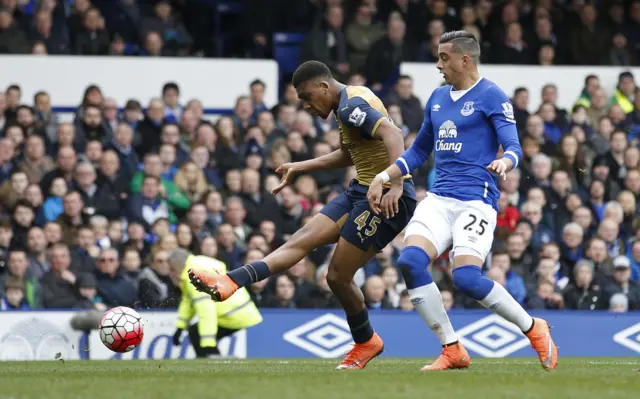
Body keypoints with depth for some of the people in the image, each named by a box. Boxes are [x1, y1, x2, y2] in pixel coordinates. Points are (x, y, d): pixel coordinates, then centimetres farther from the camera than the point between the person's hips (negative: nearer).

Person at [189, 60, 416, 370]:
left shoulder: (351, 106, -17)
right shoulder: (348, 107, 15)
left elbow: (392, 133, -33)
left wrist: (396, 185, -43)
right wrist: (301, 168, 33)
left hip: (385, 198, -10)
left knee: (337, 276, -4)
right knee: (303, 240, 1)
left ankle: (365, 343, 13)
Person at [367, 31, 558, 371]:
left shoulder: (490, 96, -4)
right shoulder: (438, 98, 17)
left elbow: (513, 146, -12)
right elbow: (419, 151, 27)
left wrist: (504, 162, -35)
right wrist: (382, 178, 17)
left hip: (476, 199, -7)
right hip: (438, 198, 7)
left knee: (466, 277, -22)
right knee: (410, 262, -18)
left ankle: (534, 329, 2)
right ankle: (452, 350, -7)